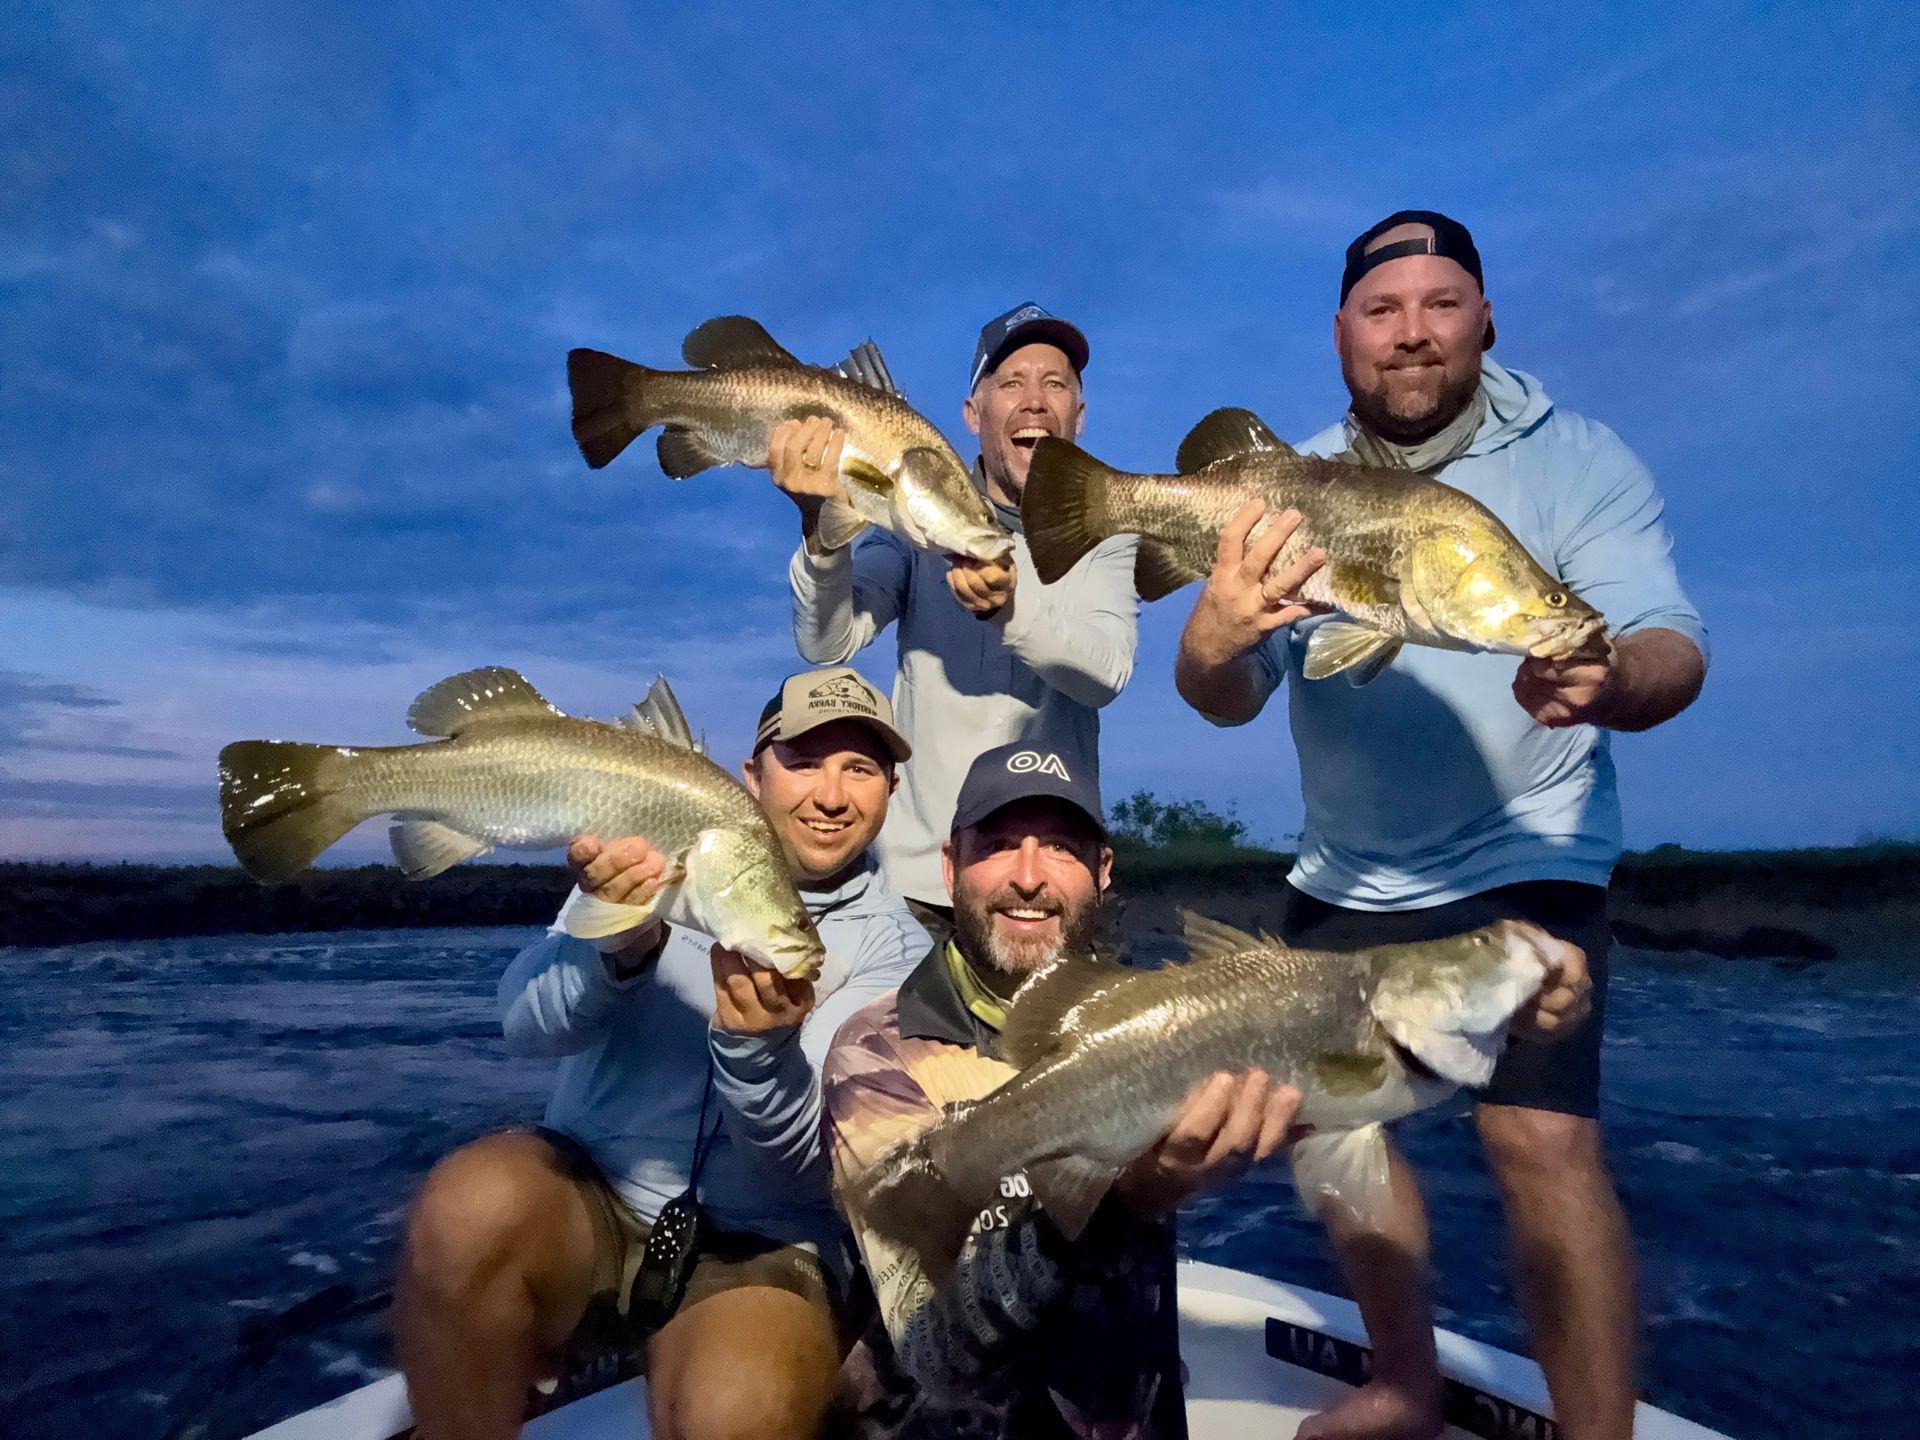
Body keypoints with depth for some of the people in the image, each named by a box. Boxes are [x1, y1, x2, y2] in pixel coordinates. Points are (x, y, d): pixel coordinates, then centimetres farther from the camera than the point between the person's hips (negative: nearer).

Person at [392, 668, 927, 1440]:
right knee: (468, 1210, -29)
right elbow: (527, 1023, -12)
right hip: (590, 1188, 2)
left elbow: (804, 1157, -14)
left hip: (759, 1247, -1)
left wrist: (758, 1047, -36)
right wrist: (621, 945, -34)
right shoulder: (660, 859, -2)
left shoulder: (893, 945, -5)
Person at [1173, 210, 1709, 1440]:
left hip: (1522, 862, -4)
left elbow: (1673, 649, -20)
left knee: (1543, 1138, -18)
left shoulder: (1577, 461, -8)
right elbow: (1232, 699, -11)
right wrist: (1211, 643, -35)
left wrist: (1610, 681, -44)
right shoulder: (1291, 486, -1)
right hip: (1343, 875, 4)